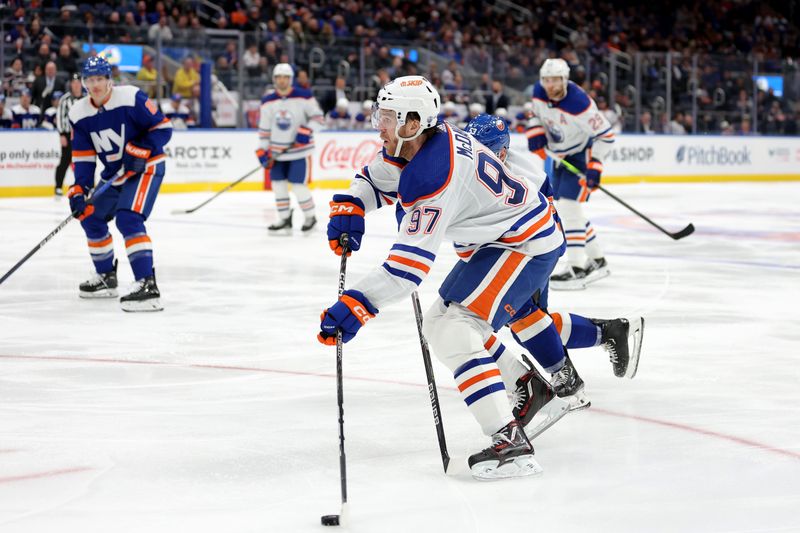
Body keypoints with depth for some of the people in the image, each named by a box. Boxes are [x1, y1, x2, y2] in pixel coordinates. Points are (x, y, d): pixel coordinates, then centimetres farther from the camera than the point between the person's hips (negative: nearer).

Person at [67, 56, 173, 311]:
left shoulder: (131, 98, -20)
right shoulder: (79, 114, -2)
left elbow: (163, 128, -15)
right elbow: (83, 157, 0)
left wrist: (140, 151, -26)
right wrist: (79, 189, -11)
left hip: (146, 167, -8)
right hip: (114, 175, 8)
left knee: (128, 218, -26)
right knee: (91, 217, 13)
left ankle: (147, 285, -32)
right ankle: (106, 277, 32)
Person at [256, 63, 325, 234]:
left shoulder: (304, 97, -9)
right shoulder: (268, 102, 3)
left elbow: (318, 118, -6)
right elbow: (264, 128, 7)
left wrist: (307, 130, -22)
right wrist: (262, 150, 1)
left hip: (300, 149, -5)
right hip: (278, 152, 5)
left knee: (298, 186, -8)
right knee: (278, 184, 4)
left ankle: (310, 217, 12)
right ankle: (284, 220, 16)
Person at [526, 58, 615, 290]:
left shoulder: (579, 103, -31)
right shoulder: (539, 92, -9)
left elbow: (605, 134, -24)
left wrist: (595, 165, -29)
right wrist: (536, 133, -6)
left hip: (583, 154, -9)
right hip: (561, 155, 9)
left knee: (568, 205, -20)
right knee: (565, 209, 13)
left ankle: (577, 269, -21)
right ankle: (597, 262, 26)